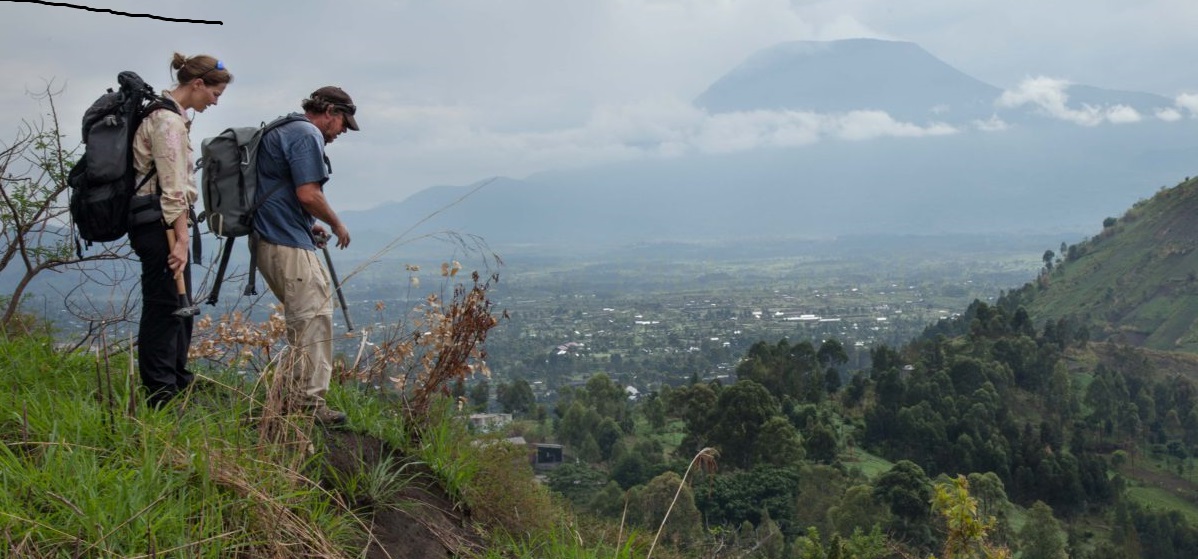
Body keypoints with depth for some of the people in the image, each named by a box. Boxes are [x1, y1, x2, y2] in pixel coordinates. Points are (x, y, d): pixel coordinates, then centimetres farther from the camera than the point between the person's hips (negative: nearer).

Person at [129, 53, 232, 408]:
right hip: (159, 225, -11)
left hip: (163, 224, 11)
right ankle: (161, 394, 1)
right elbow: (173, 188, -21)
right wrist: (181, 237, -23)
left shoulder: (170, 115, 16)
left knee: (179, 307, 16)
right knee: (164, 307, -5)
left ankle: (178, 385, 27)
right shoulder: (168, 120, -16)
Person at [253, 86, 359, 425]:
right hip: (288, 244, -11)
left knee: (307, 315, 19)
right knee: (314, 317, -10)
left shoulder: (284, 131, 21)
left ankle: (298, 390, 25)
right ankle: (310, 400, -9)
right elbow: (308, 194, -20)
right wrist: (336, 224, -4)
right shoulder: (307, 135, -11)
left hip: (270, 239, 11)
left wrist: (309, 225, 19)